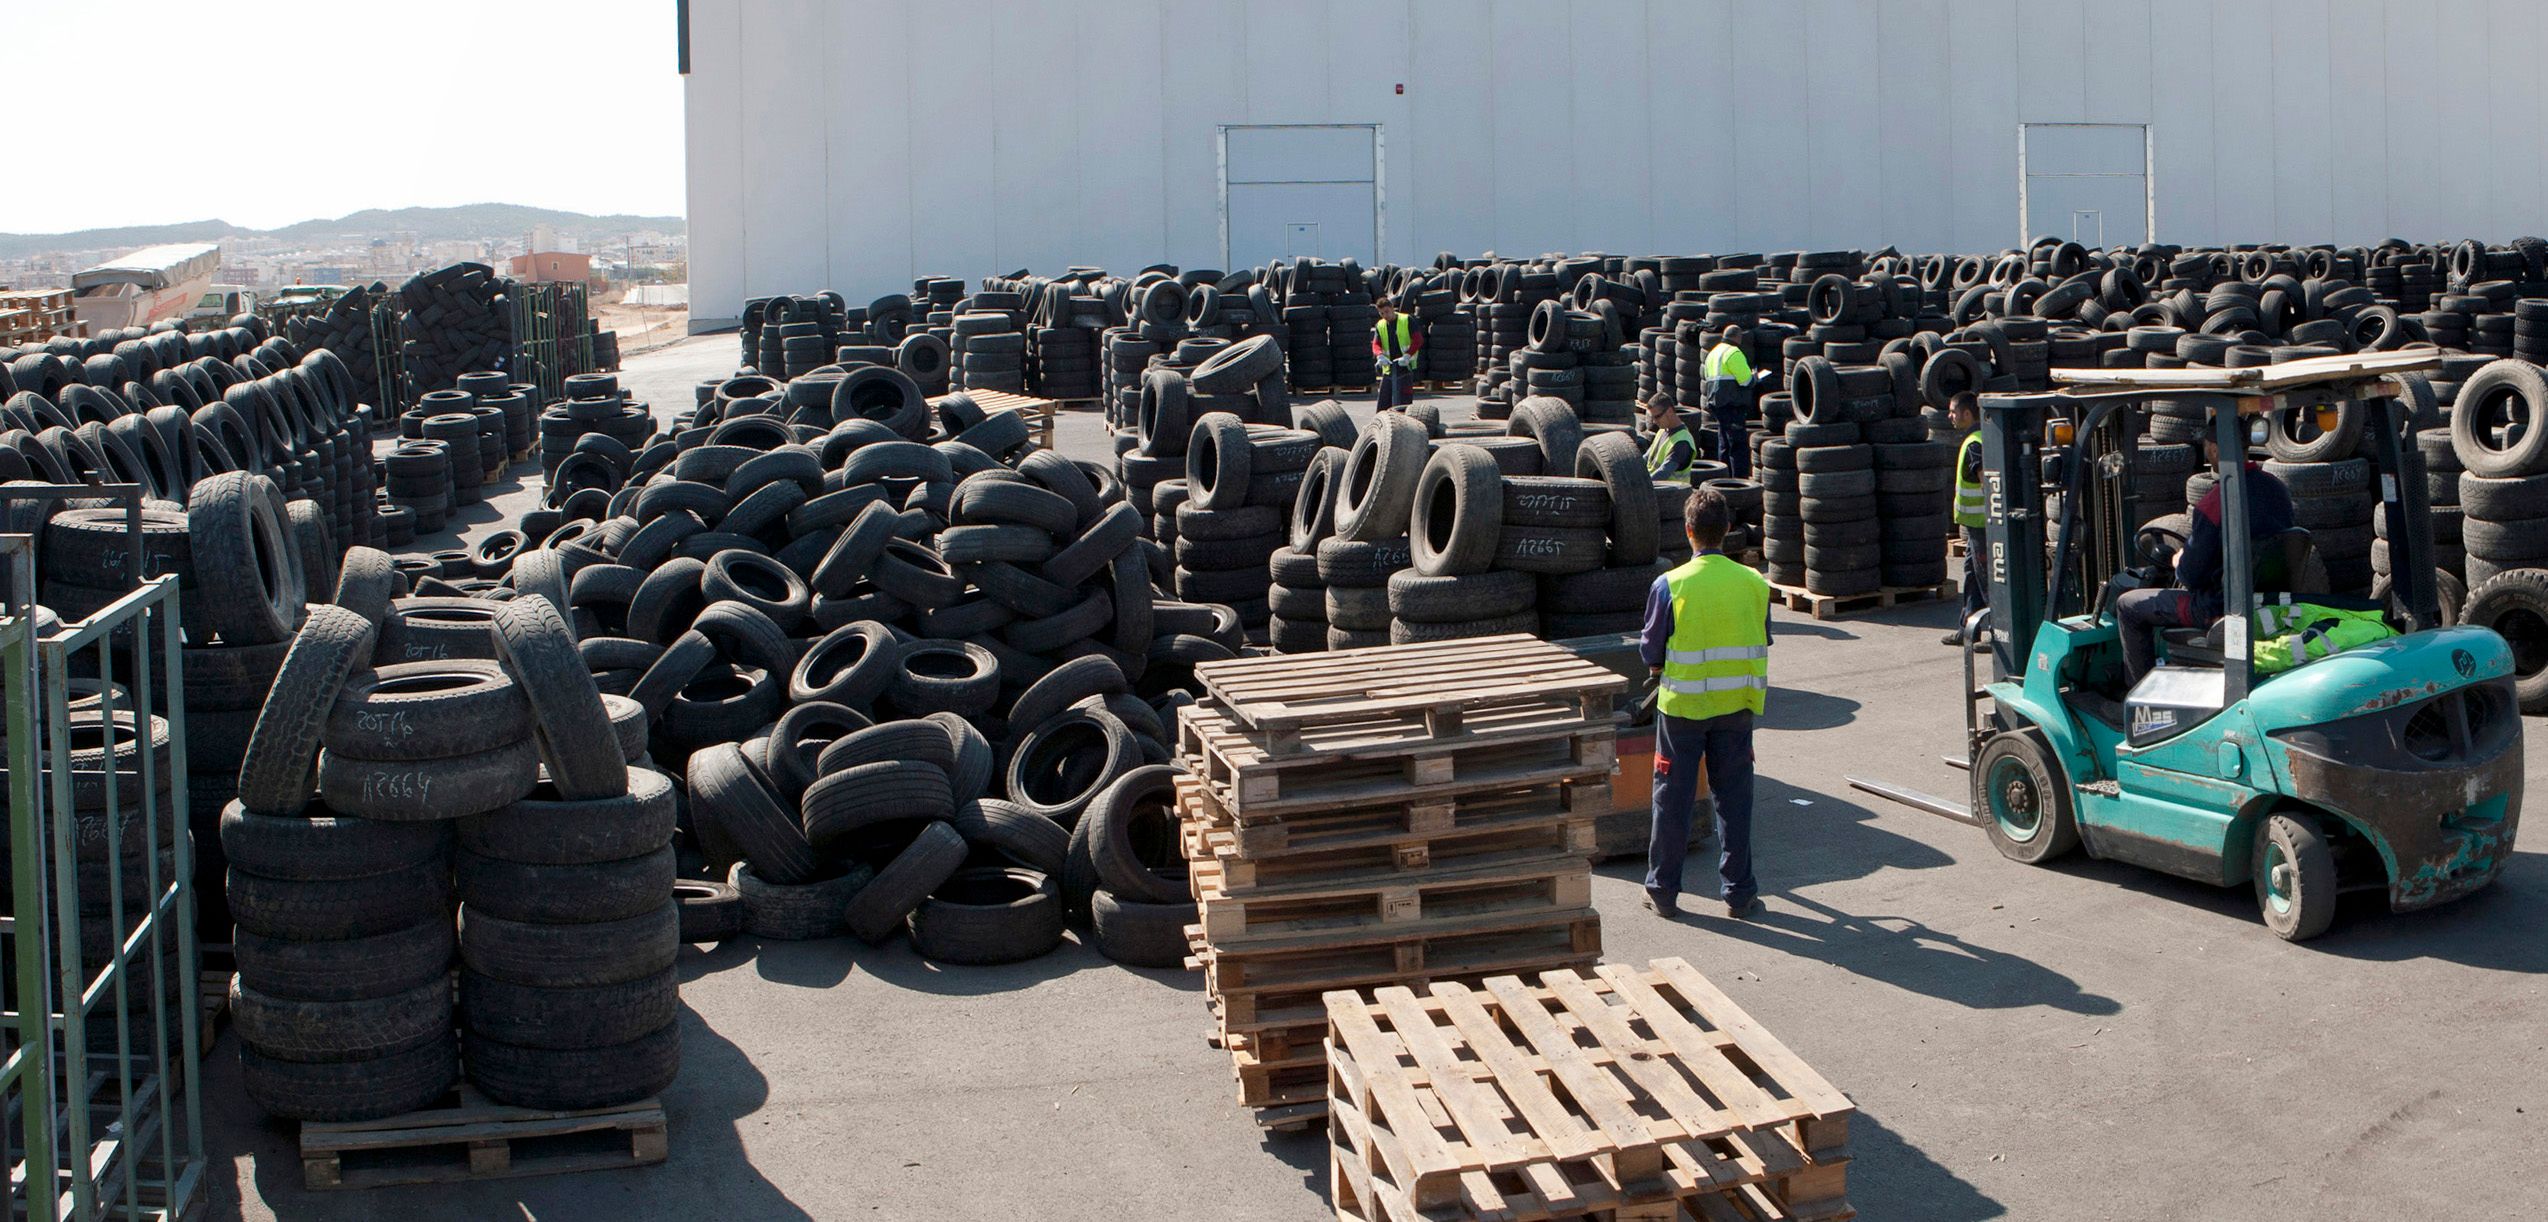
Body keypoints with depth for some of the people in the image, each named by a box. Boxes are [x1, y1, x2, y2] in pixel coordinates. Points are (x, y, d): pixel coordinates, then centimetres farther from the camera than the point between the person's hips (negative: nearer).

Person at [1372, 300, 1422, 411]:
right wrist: (1380, 356, -21)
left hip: (1405, 367, -5)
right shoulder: (1380, 326, 12)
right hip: (1388, 368, 5)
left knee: (1403, 402, -11)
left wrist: (1407, 356, -21)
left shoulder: (1407, 320, -1)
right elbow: (1376, 344, 2)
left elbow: (1418, 339, -8)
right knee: (1383, 404, 4)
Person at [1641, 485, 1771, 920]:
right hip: (1736, 705, 2)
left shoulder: (1670, 586, -13)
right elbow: (1761, 647, 5)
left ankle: (1663, 890, 16)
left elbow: (1652, 655, -6)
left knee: (1674, 796, 8)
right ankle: (1738, 892, 15)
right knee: (1734, 796, 10)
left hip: (1683, 704, -2)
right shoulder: (1754, 583, -4)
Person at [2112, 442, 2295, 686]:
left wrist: (2178, 563, 5)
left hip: (2220, 608, -8)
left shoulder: (2214, 504, -27)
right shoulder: (2278, 488, -1)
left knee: (2127, 605, 9)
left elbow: (2191, 576, -20)